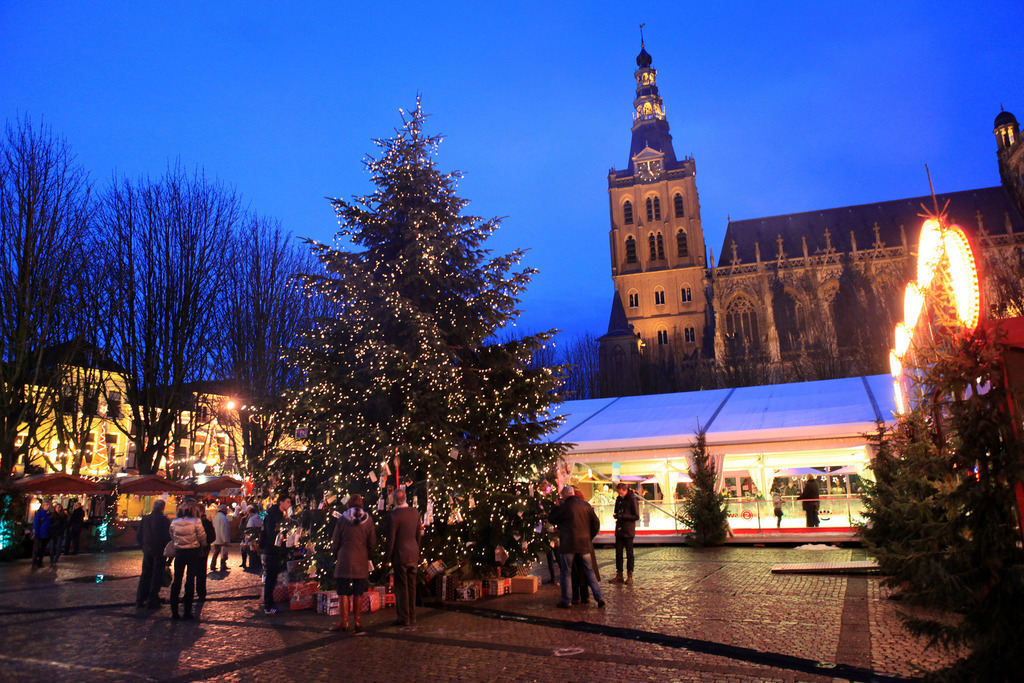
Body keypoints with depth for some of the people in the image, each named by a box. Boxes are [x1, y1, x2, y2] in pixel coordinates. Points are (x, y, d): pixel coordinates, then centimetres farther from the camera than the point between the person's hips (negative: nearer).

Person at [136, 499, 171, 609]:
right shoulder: (164, 520, -13)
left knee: (145, 575, 14)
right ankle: (152, 601, 3)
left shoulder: (145, 519, 3)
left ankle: (140, 600, 17)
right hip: (159, 551, -5)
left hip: (147, 550, 5)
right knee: (156, 576, 2)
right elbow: (168, 537, -11)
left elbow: (139, 535, 9)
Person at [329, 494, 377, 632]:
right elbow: (372, 544, 4)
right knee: (358, 594, 8)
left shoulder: (342, 520, -4)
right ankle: (357, 621, 13)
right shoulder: (368, 520, 0)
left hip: (344, 560, -2)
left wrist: (337, 556, 17)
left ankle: (344, 622, 6)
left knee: (343, 593, 5)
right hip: (361, 562, 2)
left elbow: (335, 543, 2)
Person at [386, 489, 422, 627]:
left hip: (400, 555, -6)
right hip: (413, 555, 6)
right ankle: (412, 617, 21)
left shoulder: (393, 514, -16)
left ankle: (404, 618, 8)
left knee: (401, 587, 3)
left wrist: (388, 555, -2)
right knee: (411, 586, 14)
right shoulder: (415, 512, 3)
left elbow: (391, 537, -13)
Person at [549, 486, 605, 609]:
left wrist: (556, 508, 16)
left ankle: (566, 601, 9)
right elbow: (596, 522, 9)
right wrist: (590, 536, 14)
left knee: (566, 573, 7)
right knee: (589, 571, 13)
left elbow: (552, 519, 2)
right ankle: (600, 597, 7)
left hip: (568, 544, -4)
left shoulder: (564, 506, -7)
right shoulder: (586, 505, 8)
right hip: (584, 543, 4)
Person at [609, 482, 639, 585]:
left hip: (628, 531, -6)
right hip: (619, 530, 6)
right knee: (618, 553, 6)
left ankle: (629, 576, 8)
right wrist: (615, 515, -3)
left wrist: (623, 516, -19)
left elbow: (636, 516, -11)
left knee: (629, 553, 1)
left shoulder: (632, 500, -9)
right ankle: (619, 575, 13)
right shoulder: (618, 499, 11)